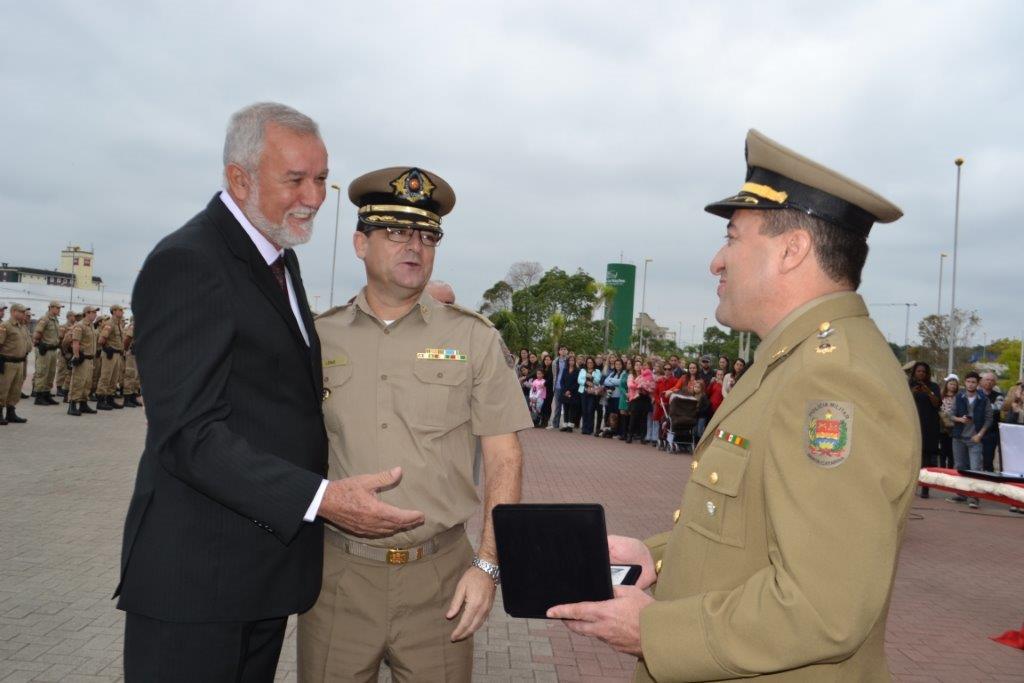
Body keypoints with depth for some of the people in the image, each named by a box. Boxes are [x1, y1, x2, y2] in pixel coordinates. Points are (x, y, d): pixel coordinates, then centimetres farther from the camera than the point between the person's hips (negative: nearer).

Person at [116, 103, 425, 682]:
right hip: (196, 576, -8)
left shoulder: (281, 258, 12)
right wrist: (321, 498, -31)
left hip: (270, 565, 9)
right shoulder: (186, 264, -18)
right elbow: (189, 434, -25)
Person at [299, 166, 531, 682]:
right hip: (338, 575, 1)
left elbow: (503, 458, -1)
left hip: (438, 579, -1)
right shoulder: (317, 338, 2)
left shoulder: (474, 338, -1)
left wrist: (487, 564, -7)